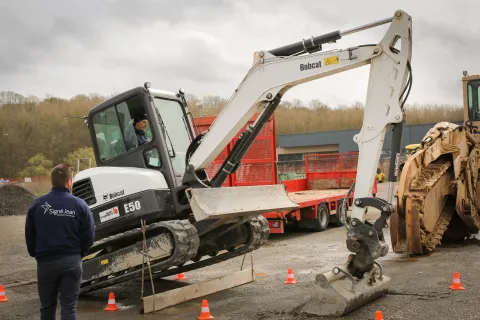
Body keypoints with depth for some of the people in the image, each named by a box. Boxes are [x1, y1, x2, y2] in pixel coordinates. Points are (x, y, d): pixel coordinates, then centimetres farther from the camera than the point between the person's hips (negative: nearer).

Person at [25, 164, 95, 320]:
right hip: (72, 261, -1)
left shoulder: (37, 204, -7)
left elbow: (29, 235, -1)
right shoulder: (79, 205, -9)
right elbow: (89, 235, -6)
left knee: (47, 306, 17)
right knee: (69, 306, 6)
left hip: (45, 261, 1)